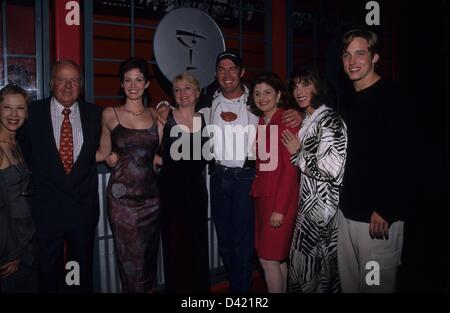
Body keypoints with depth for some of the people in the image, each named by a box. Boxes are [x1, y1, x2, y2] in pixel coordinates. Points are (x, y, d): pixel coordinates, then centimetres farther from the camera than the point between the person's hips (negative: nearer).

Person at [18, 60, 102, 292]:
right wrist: (40, 174, 1)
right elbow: (24, 152, 7)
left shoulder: (94, 114, 2)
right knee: (48, 269, 13)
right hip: (47, 206, -1)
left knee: (82, 269, 15)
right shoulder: (33, 112, -2)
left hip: (84, 205, 1)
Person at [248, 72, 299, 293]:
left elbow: (290, 167, -14)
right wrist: (256, 190, 4)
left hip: (281, 197, -7)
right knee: (277, 258, 13)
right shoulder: (259, 122, 13)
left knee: (268, 259, -3)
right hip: (261, 196, 7)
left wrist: (279, 208, -16)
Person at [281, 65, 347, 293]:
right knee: (302, 259, 16)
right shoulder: (307, 120, 13)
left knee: (316, 263, 3)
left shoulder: (329, 120, -15)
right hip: (308, 202, 9)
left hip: (322, 205, -9)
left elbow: (331, 168, -24)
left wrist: (298, 153, -13)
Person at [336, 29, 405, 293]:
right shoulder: (350, 102, 14)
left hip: (378, 216, -7)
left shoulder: (392, 97, -10)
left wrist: (385, 209, -20)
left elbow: (403, 157, -18)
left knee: (377, 284, 2)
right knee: (349, 283, 15)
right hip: (348, 212, 8)